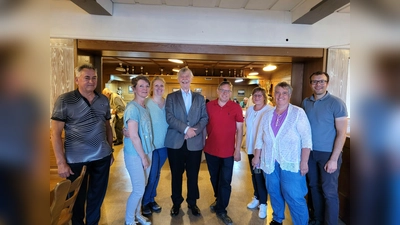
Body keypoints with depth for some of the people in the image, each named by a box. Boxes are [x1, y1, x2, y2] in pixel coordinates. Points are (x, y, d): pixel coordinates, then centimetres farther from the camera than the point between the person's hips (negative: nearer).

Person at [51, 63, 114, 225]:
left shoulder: (104, 100, 5)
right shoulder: (65, 100, -8)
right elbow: (55, 133, -9)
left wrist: (111, 151, 10)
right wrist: (61, 162, -14)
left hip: (102, 157, 4)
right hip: (76, 160, -3)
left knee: (97, 196, 18)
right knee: (76, 199, 16)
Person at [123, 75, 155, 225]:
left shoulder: (145, 107, 6)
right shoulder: (132, 108, -19)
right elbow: (133, 136, -22)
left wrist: (147, 155, 7)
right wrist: (143, 157, -15)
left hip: (146, 152, 8)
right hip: (135, 155, -7)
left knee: (142, 187, 19)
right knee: (139, 189, 2)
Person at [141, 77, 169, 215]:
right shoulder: (146, 103, -13)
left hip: (164, 145, 5)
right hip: (150, 145, -4)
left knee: (157, 174, 18)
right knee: (151, 175, 2)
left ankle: (152, 199, 38)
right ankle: (145, 202, 27)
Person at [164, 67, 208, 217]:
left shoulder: (199, 98, 11)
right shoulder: (171, 97, 5)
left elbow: (205, 117, 3)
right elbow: (169, 117, -7)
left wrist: (195, 130, -14)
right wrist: (186, 129, -17)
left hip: (195, 142, 1)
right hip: (176, 142, -1)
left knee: (193, 175, 11)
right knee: (176, 174, 11)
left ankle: (192, 202, 29)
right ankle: (176, 203, 29)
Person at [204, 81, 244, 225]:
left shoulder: (236, 108, -6)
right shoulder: (209, 106, -2)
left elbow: (239, 130, -4)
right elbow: (205, 125, 6)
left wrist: (237, 150, -7)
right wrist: (203, 143, 4)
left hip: (228, 152, -2)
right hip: (210, 150, 2)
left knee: (225, 182, 6)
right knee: (214, 179, 19)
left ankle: (221, 210, 23)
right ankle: (219, 200, 44)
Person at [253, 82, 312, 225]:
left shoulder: (298, 113, -5)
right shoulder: (267, 115, 7)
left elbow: (306, 138, -9)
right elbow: (260, 138, 11)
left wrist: (304, 161, -13)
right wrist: (256, 156, 10)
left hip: (291, 162, -4)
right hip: (270, 162, 5)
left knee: (294, 197, -3)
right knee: (274, 193, 16)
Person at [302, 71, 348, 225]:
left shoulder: (336, 103, -11)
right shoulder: (306, 102, 3)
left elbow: (341, 133, -13)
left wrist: (333, 159, -16)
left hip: (328, 154, -5)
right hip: (310, 152, 5)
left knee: (329, 191, 4)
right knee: (314, 186, 16)